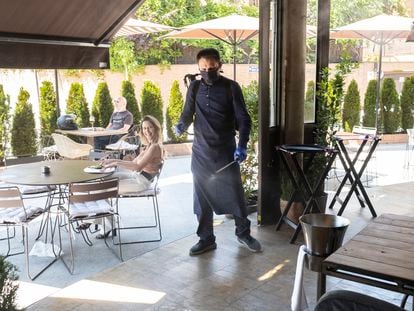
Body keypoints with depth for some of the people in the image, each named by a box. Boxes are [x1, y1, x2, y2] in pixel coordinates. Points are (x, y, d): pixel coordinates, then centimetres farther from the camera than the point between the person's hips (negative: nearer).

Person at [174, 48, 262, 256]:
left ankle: (243, 233, 25)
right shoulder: (194, 87, 5)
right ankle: (206, 239, 21)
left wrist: (242, 146, -18)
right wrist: (181, 126, -13)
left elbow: (243, 119, -6)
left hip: (226, 151, -2)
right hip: (201, 152, 3)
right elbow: (188, 113, 10)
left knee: (234, 193, 4)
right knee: (202, 197, 7)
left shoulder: (231, 87, -5)